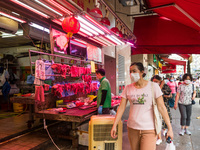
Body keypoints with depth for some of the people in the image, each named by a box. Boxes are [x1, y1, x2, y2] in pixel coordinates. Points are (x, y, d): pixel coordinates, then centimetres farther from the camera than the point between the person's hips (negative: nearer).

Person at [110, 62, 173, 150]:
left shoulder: (153, 86, -7)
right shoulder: (128, 88, 1)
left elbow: (161, 107, -7)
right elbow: (121, 108, -1)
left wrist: (169, 128, -8)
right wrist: (114, 125, -6)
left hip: (149, 130, -3)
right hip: (132, 128, 3)